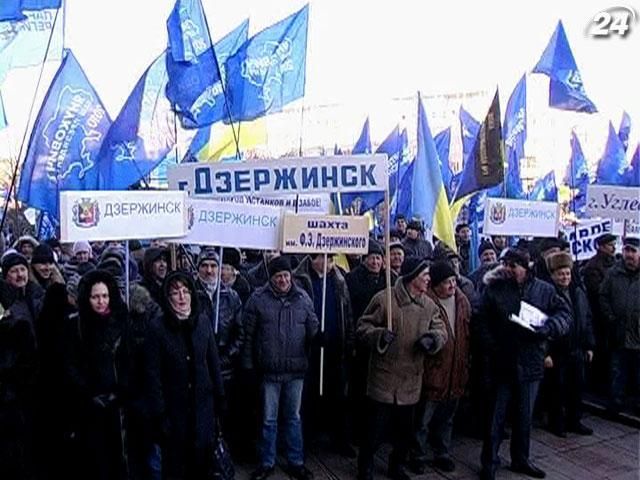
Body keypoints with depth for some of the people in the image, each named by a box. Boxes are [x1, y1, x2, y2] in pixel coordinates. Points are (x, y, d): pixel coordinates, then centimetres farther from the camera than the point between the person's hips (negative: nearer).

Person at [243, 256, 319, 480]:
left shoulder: (303, 298, 1)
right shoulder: (258, 298, -6)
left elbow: (313, 329, 6)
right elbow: (248, 335, -3)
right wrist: (249, 365, -4)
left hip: (296, 369, 2)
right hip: (269, 370, -2)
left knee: (293, 417, 15)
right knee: (269, 419, 11)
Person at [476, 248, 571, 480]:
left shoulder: (544, 290, -1)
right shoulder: (494, 289, -5)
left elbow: (564, 314, 2)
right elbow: (481, 321, -3)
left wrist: (548, 328, -17)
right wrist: (491, 348, -12)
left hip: (530, 363, 2)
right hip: (501, 363, -2)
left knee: (525, 415, 17)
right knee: (496, 413, 7)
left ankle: (520, 459, 35)